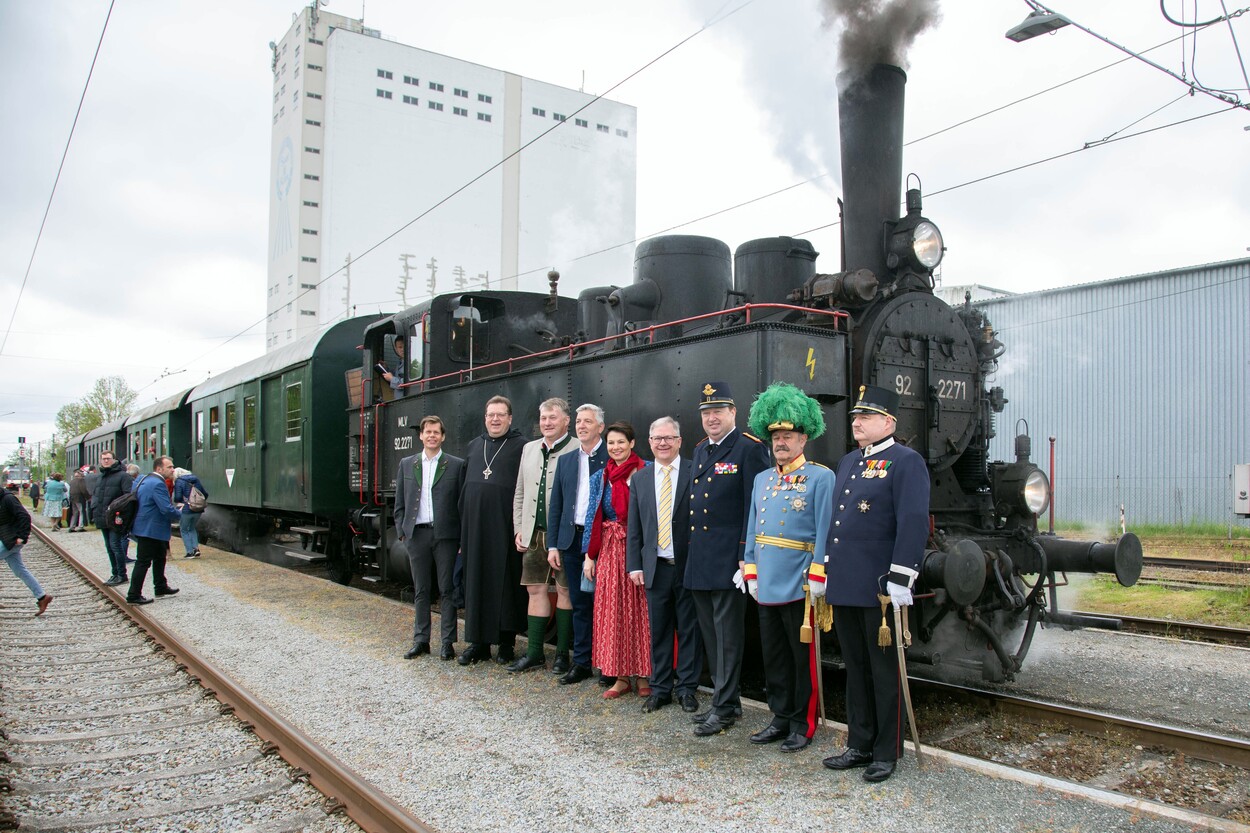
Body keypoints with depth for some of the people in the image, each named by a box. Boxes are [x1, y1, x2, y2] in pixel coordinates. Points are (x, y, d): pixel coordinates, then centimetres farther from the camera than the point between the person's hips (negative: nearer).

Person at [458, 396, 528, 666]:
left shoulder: (522, 447, -1)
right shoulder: (473, 446, 15)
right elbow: (465, 487, 16)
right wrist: (462, 530, 12)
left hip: (505, 528, -4)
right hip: (475, 528, 5)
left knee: (505, 582, 2)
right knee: (476, 582, 8)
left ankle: (506, 642, 13)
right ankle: (479, 642, 17)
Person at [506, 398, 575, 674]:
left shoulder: (578, 451, -8)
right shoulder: (529, 449, 13)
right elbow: (519, 493, 16)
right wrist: (518, 529, 10)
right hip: (533, 535, 6)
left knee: (565, 591, 5)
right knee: (536, 590, 11)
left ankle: (562, 653, 16)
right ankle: (535, 652, 21)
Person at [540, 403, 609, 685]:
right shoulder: (565, 461, 13)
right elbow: (556, 505, 12)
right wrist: (553, 544, 6)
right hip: (572, 540, 5)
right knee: (579, 603, 10)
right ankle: (581, 662, 19)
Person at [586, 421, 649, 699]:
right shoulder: (600, 477, 9)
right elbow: (593, 517, 10)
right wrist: (590, 555, 5)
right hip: (610, 551, 4)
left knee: (639, 610, 1)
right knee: (613, 611, 4)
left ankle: (643, 675, 13)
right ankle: (621, 676, 14)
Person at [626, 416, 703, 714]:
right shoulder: (639, 478, 8)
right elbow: (634, 527, 9)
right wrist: (634, 564, 3)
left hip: (689, 565, -3)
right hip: (655, 566, 3)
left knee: (689, 629, 7)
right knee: (659, 630, 10)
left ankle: (687, 688, 19)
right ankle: (660, 688, 22)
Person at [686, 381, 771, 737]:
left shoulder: (749, 449, -9)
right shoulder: (700, 451, 15)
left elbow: (755, 507, -14)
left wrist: (746, 558, -17)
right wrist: (691, 552, 16)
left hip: (728, 560, -8)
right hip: (699, 561, 8)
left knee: (728, 634, 0)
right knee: (710, 633, 15)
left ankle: (724, 707, 10)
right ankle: (725, 697, 27)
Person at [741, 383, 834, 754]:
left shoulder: (821, 477, -5)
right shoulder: (762, 479, 13)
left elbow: (825, 531, -10)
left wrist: (816, 578, -14)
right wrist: (751, 573, 9)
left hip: (800, 588, -6)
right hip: (767, 586, 6)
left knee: (803, 658, 5)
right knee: (773, 658, 13)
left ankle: (803, 725, 17)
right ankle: (781, 718, 26)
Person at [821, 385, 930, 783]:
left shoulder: (906, 462, -9)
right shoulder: (847, 463, 16)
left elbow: (914, 523, -17)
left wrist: (900, 578, -21)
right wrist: (824, 570, 18)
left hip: (879, 589, -7)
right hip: (843, 586, 8)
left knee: (884, 671, 5)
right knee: (855, 669, 15)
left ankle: (887, 752, 18)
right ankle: (859, 745, 26)